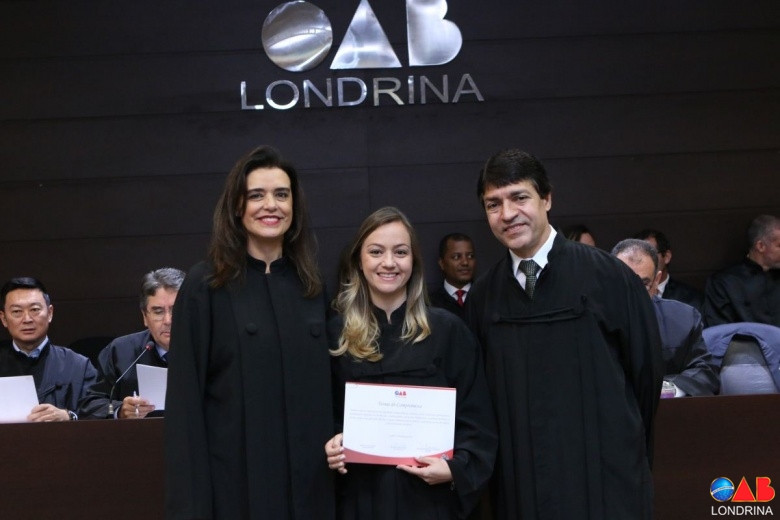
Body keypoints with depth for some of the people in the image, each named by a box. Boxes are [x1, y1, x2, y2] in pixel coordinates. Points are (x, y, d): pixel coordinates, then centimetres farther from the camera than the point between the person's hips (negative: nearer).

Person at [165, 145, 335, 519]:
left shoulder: (312, 287, 8)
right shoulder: (204, 287, -5)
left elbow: (327, 388, 13)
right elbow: (185, 400, -8)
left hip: (308, 481, 4)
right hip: (235, 478, -4)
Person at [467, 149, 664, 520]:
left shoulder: (605, 276, -6)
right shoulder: (483, 296, 4)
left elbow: (646, 367, 0)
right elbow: (480, 388, 11)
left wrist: (621, 445, 8)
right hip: (520, 484, 3)